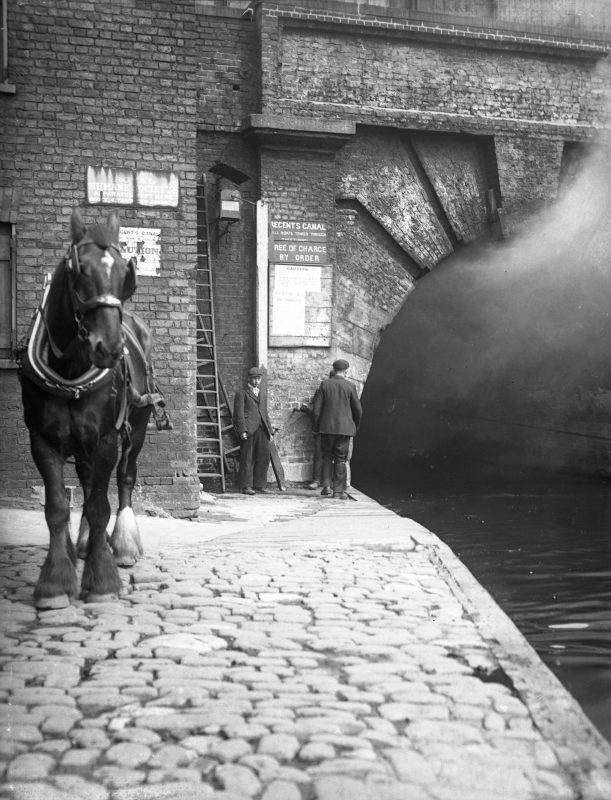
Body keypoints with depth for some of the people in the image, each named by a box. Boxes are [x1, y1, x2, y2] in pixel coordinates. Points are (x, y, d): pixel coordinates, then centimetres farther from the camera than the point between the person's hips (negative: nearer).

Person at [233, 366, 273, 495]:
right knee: (247, 458, -4)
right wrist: (242, 430, -13)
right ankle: (246, 486, -1)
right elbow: (239, 413, -3)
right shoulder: (241, 393, 5)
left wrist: (270, 430, 17)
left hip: (262, 429, 6)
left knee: (264, 457, 1)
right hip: (249, 429, -6)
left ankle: (260, 485, 9)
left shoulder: (263, 392, 24)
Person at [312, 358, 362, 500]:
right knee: (341, 459, 4)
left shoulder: (324, 385, -1)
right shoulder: (350, 386, -3)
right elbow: (358, 409, 2)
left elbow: (316, 408, -2)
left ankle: (327, 486, 6)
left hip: (327, 427, 1)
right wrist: (356, 426, 16)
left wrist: (315, 426, 7)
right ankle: (339, 490, 3)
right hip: (344, 428, -1)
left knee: (327, 456, 14)